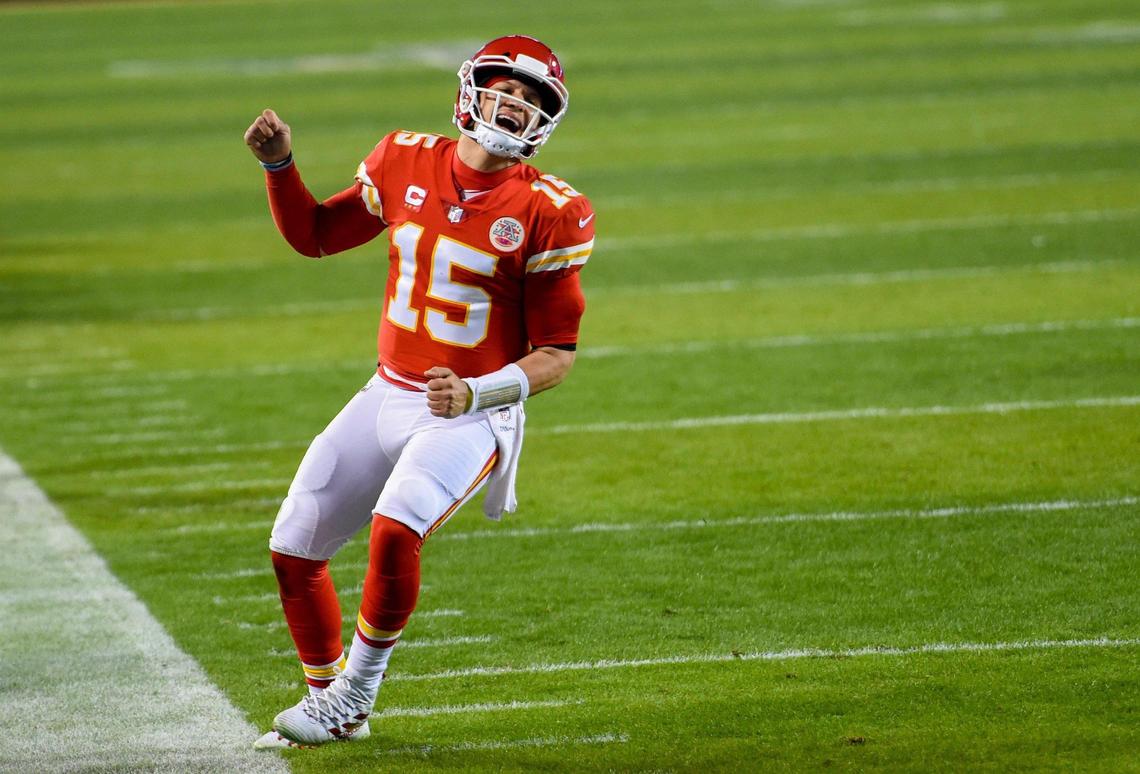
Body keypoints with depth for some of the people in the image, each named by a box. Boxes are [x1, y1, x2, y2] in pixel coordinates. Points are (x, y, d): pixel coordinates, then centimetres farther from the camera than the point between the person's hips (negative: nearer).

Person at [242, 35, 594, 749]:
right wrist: (280, 165, -2)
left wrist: (477, 395, -26)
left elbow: (557, 355, -10)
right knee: (294, 549, 6)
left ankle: (357, 689, -7)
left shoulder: (548, 213, -13)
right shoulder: (408, 165, 0)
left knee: (395, 529, -30)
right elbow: (314, 236, 15)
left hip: (471, 414, -5)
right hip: (388, 396, 6)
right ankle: (330, 701, 26)